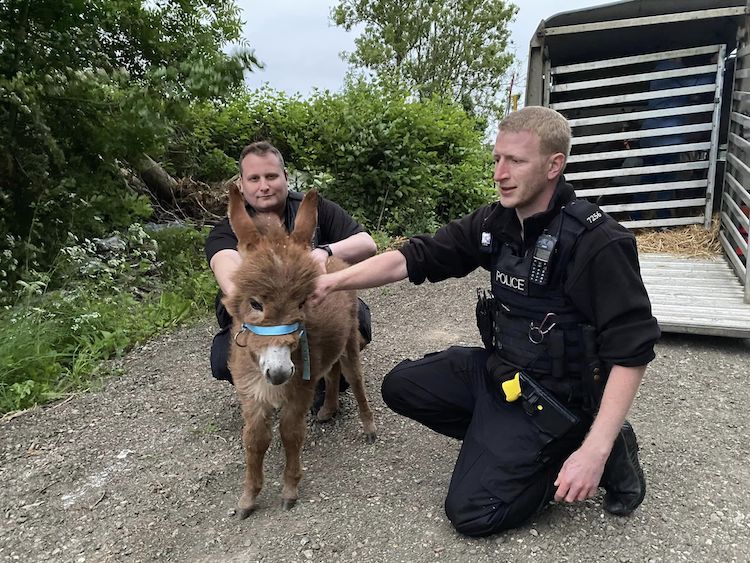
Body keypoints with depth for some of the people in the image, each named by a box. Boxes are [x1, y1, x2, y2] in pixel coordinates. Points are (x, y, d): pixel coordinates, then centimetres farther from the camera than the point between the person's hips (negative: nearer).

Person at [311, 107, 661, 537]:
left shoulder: (598, 244, -24)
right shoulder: (495, 222, -4)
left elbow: (632, 350, -22)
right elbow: (415, 258, -4)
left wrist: (594, 450, -27)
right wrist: (335, 280, -14)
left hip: (553, 394, -7)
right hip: (499, 369, 7)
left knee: (472, 512, -7)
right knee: (402, 386, 7)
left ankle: (602, 448, 6)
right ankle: (500, 439, 10)